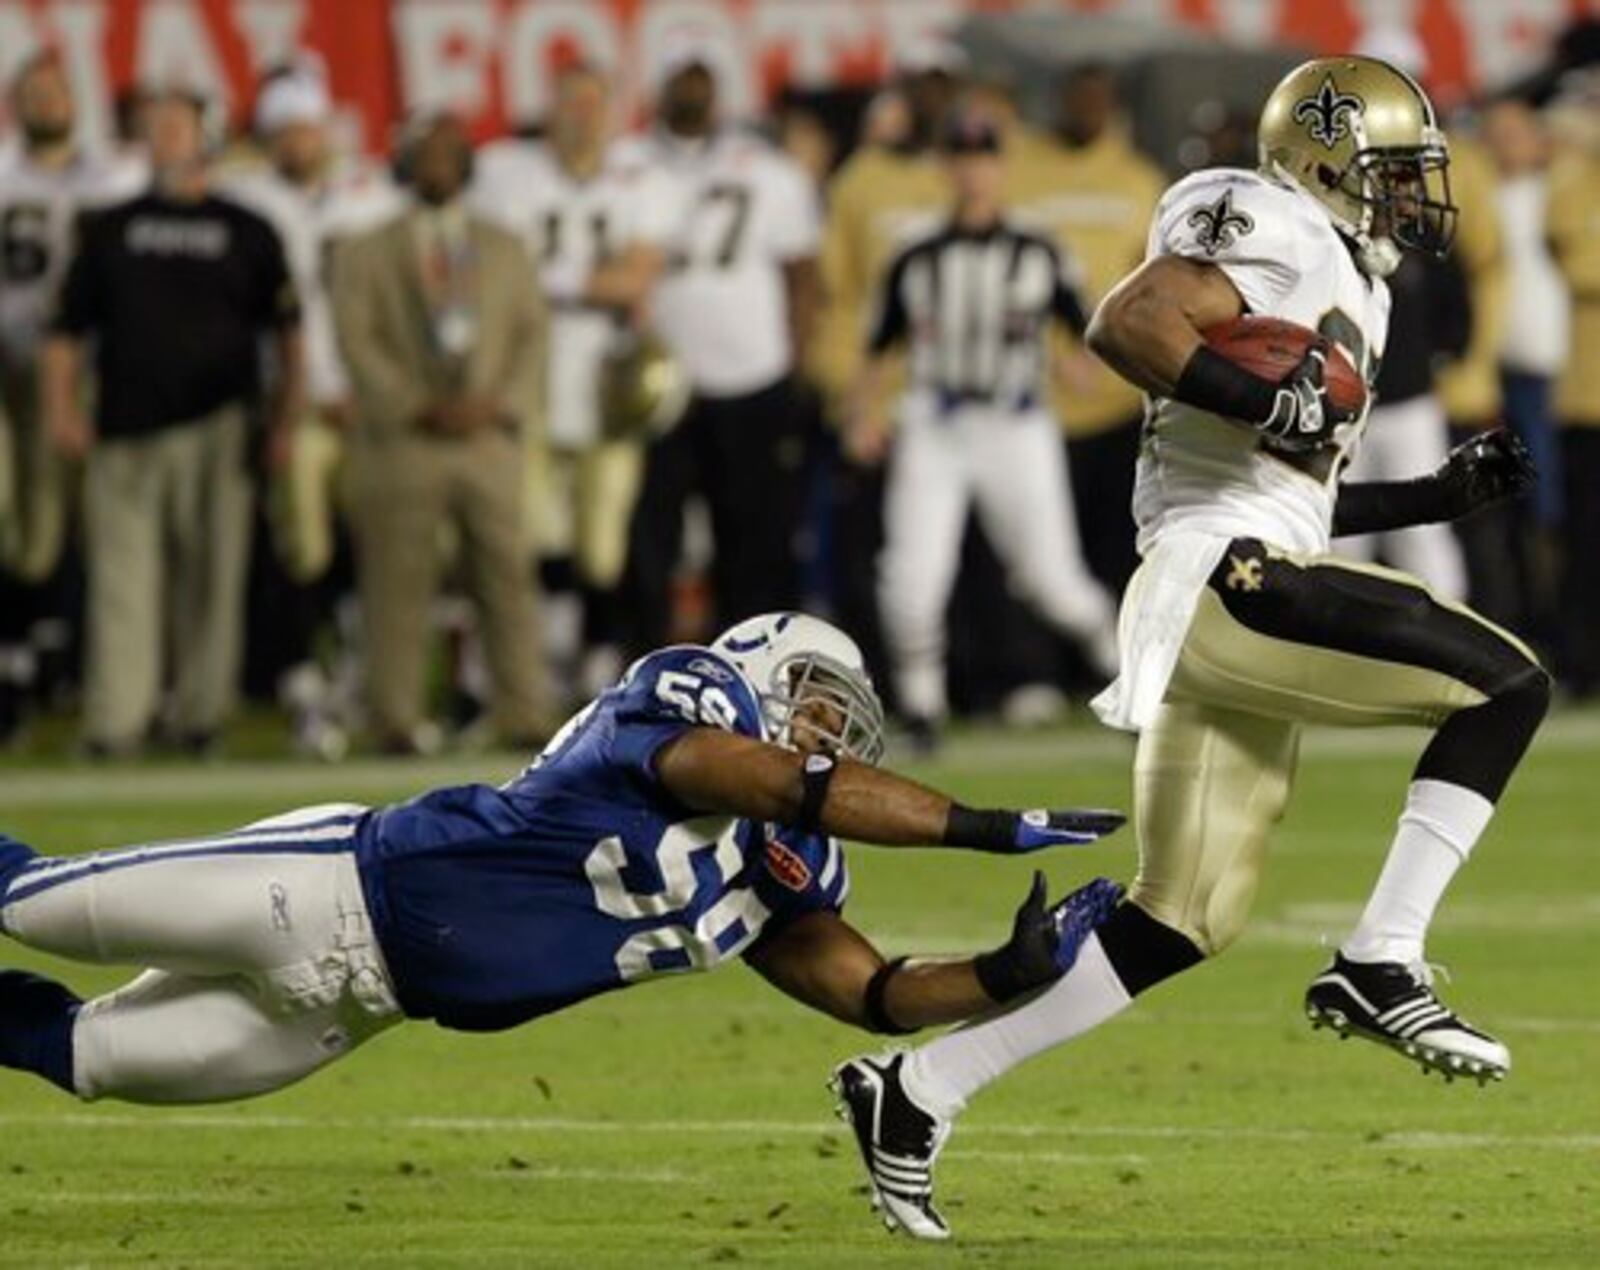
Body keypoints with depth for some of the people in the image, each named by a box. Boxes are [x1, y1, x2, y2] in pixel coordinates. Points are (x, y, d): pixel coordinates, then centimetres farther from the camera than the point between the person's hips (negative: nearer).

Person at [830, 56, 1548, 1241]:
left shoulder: (1332, 280, 25)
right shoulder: (1271, 232, -5)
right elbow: (1126, 324, -19)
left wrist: (1445, 492, 21)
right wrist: (1267, 400, -22)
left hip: (1247, 606, 10)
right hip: (1226, 582, -10)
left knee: (1182, 922, 11)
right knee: (1507, 683, -13)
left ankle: (915, 1091, 13)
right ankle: (1381, 965, -14)